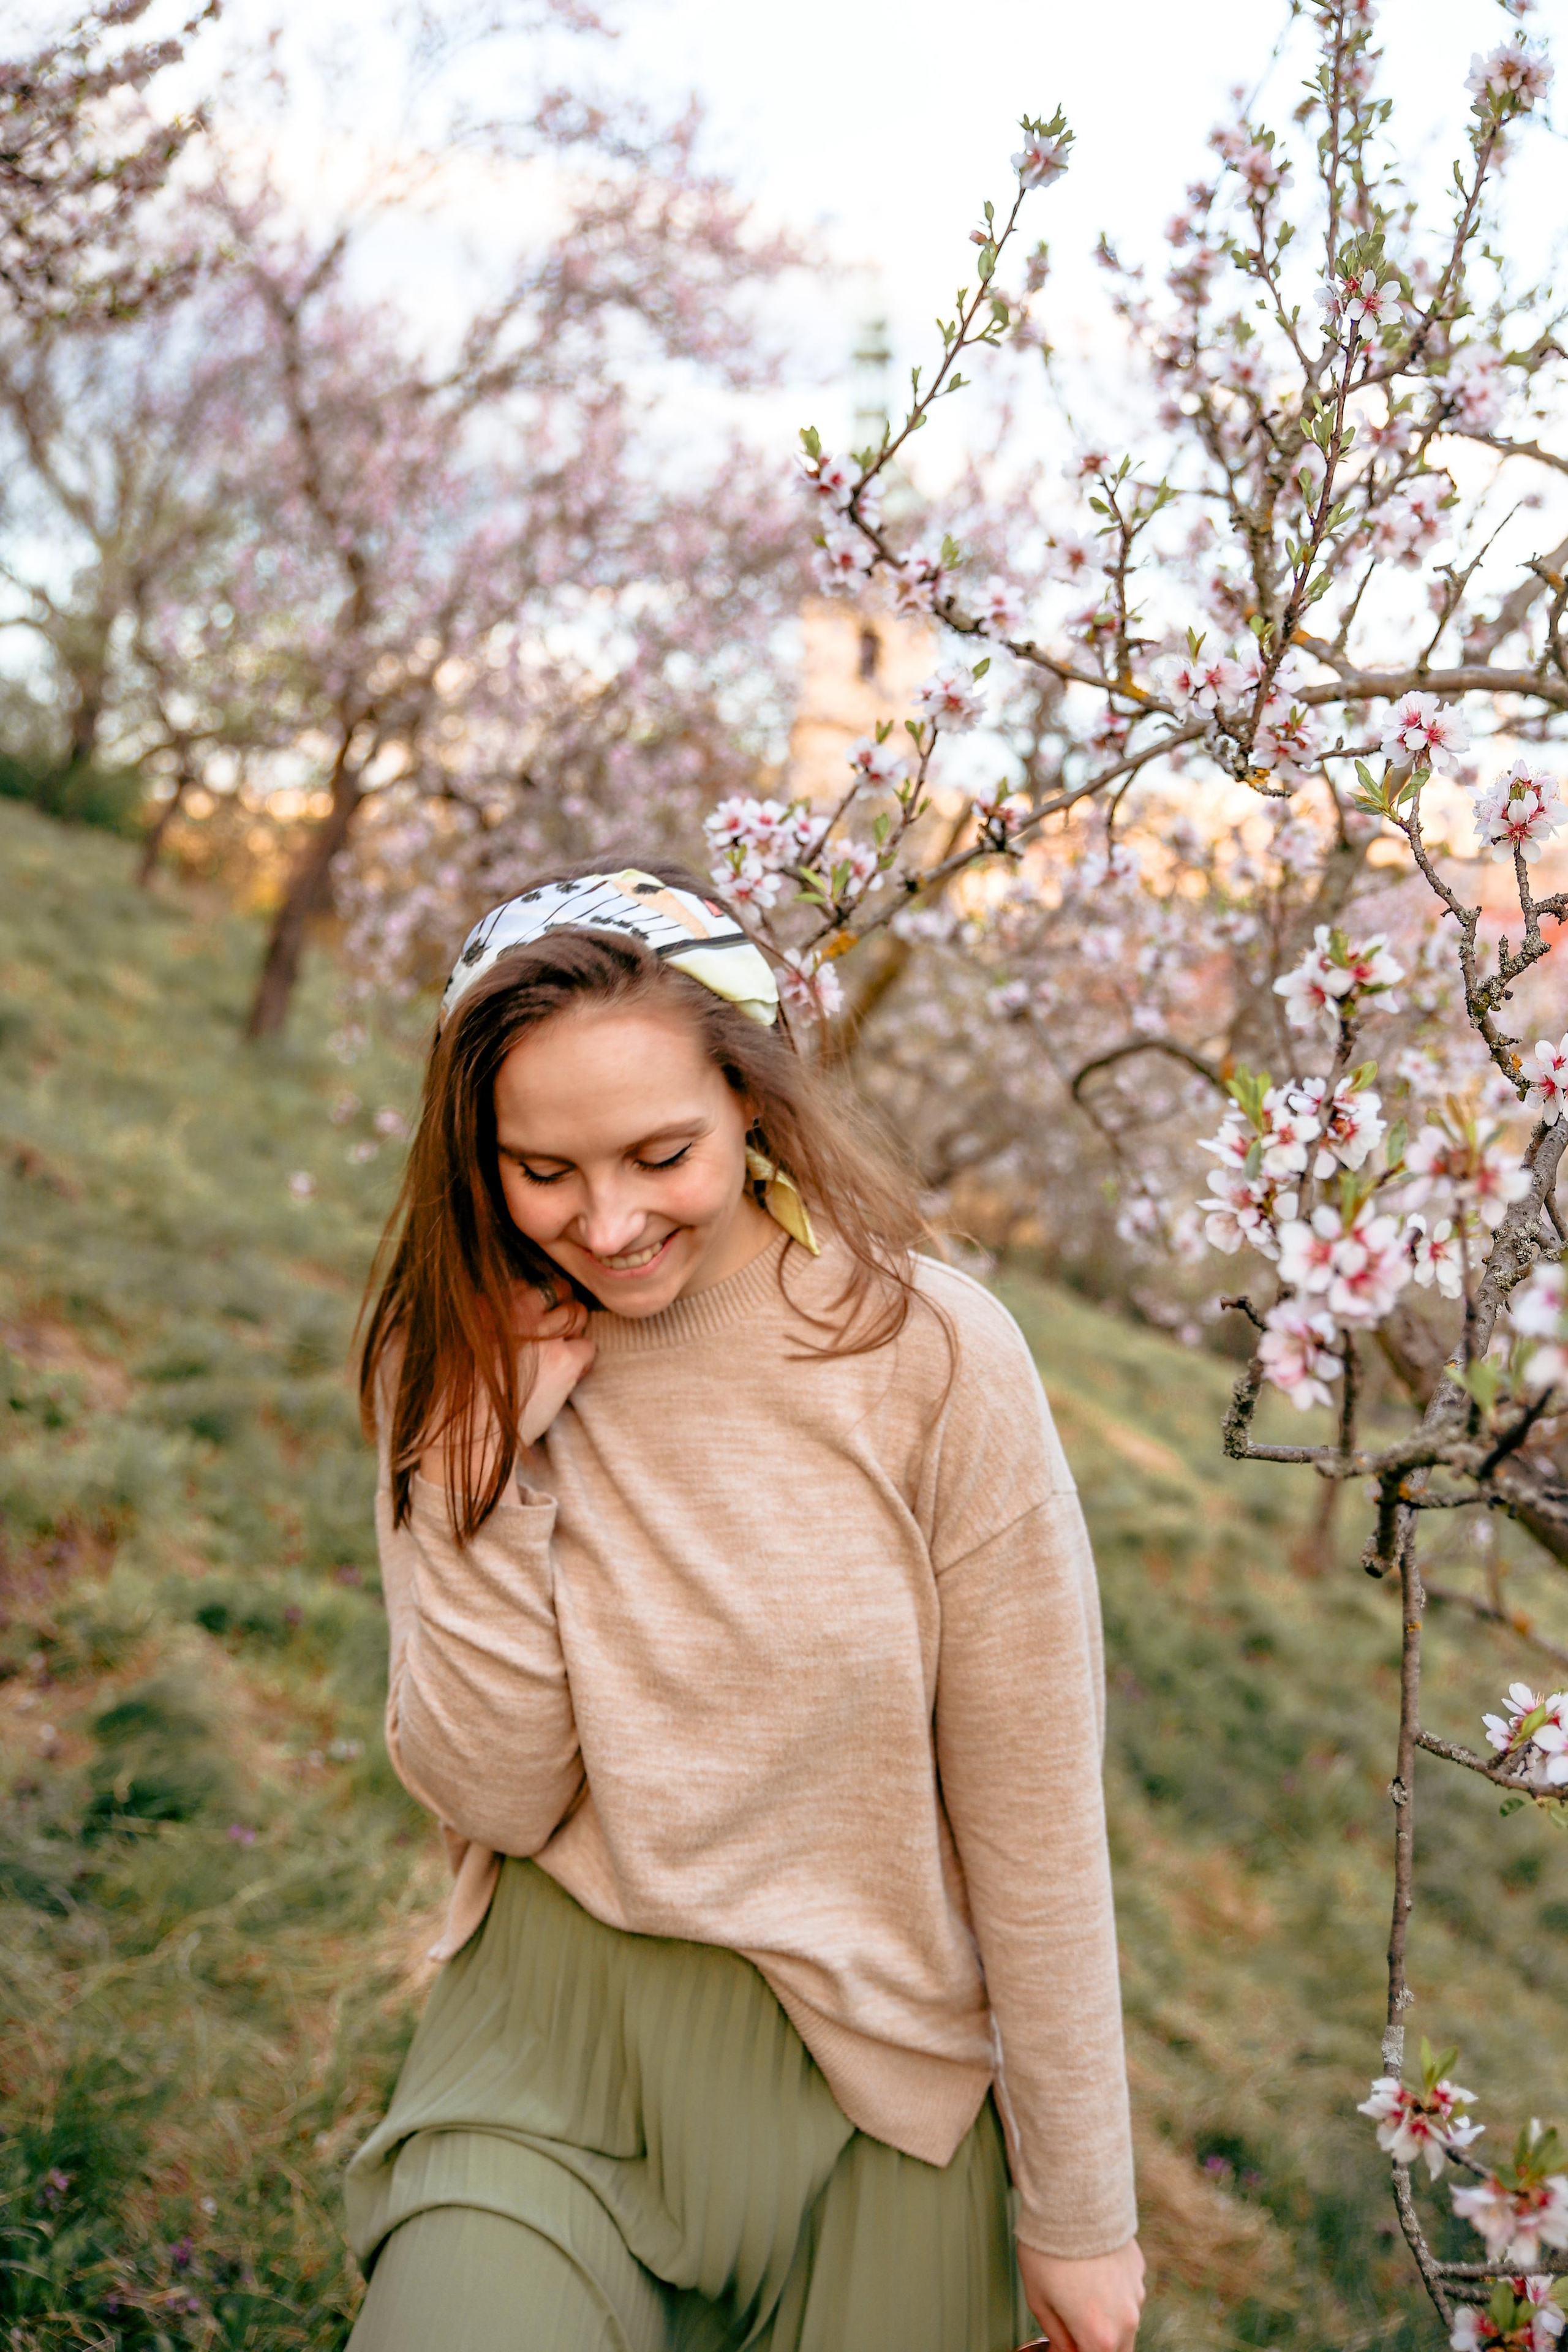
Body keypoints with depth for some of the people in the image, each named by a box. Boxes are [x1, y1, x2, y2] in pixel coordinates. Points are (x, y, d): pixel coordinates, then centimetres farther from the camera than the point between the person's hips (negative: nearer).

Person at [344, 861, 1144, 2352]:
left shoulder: (934, 1357, -16)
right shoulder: (456, 1359, -6)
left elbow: (1035, 1819, -10)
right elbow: (492, 1792, -9)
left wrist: (1077, 2213, -3)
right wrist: (493, 1452, -19)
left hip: (866, 2068, -1)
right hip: (549, 2044, 1)